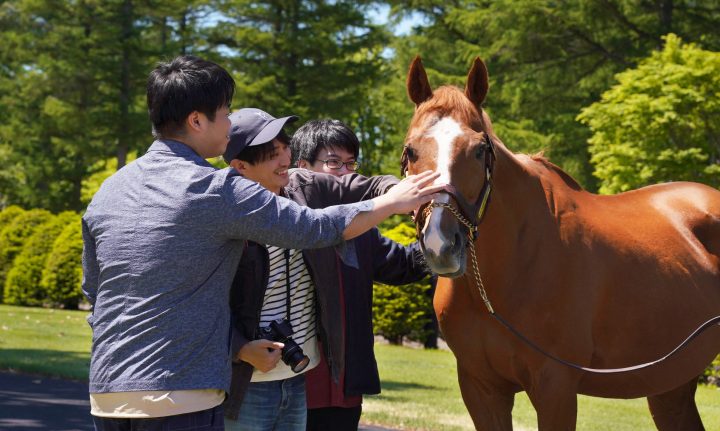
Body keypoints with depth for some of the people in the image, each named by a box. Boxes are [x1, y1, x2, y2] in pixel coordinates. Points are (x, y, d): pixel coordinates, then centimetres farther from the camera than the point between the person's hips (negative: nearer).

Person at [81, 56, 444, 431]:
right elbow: (317, 228, -4)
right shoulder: (215, 190, -10)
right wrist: (392, 202, 10)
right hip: (180, 398, -7)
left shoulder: (107, 191, 11)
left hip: (105, 395, 7)